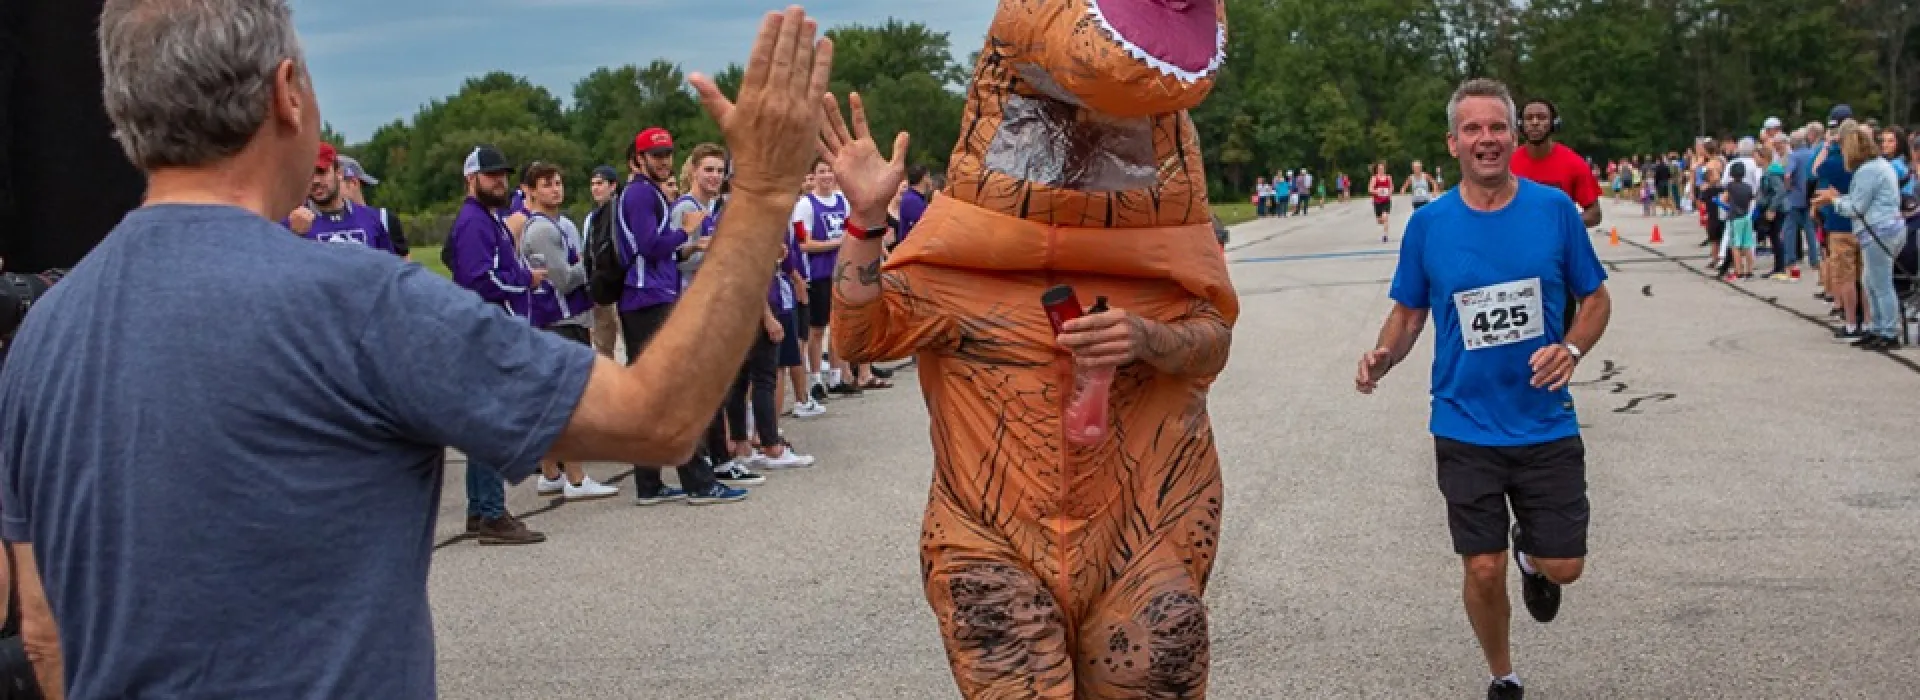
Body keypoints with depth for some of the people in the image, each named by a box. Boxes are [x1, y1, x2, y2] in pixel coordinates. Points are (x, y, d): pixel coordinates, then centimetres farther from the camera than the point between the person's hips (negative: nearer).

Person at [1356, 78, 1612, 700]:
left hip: (1546, 424, 0)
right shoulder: (1428, 224, -5)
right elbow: (1409, 312, 6)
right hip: (1466, 430, 0)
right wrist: (1384, 357, -15)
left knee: (1562, 567, 4)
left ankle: (1532, 556, 42)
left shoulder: (1554, 208, -5)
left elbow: (1596, 298, 4)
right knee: (1483, 571, 2)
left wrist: (1571, 350, -16)